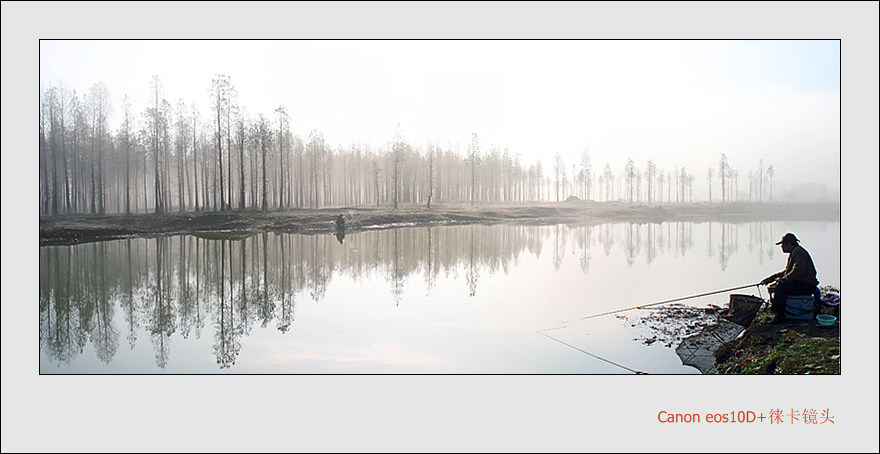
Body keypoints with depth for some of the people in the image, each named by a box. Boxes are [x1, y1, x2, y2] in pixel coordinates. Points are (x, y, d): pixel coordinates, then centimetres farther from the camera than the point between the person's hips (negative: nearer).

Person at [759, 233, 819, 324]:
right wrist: (772, 278, 12)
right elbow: (786, 271, 22)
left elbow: (797, 272, -30)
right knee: (773, 286, 9)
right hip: (799, 283, 11)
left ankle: (780, 316, -21)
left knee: (781, 287, -28)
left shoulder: (799, 252, -18)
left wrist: (780, 281, -26)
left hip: (807, 285, -11)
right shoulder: (793, 252, 16)